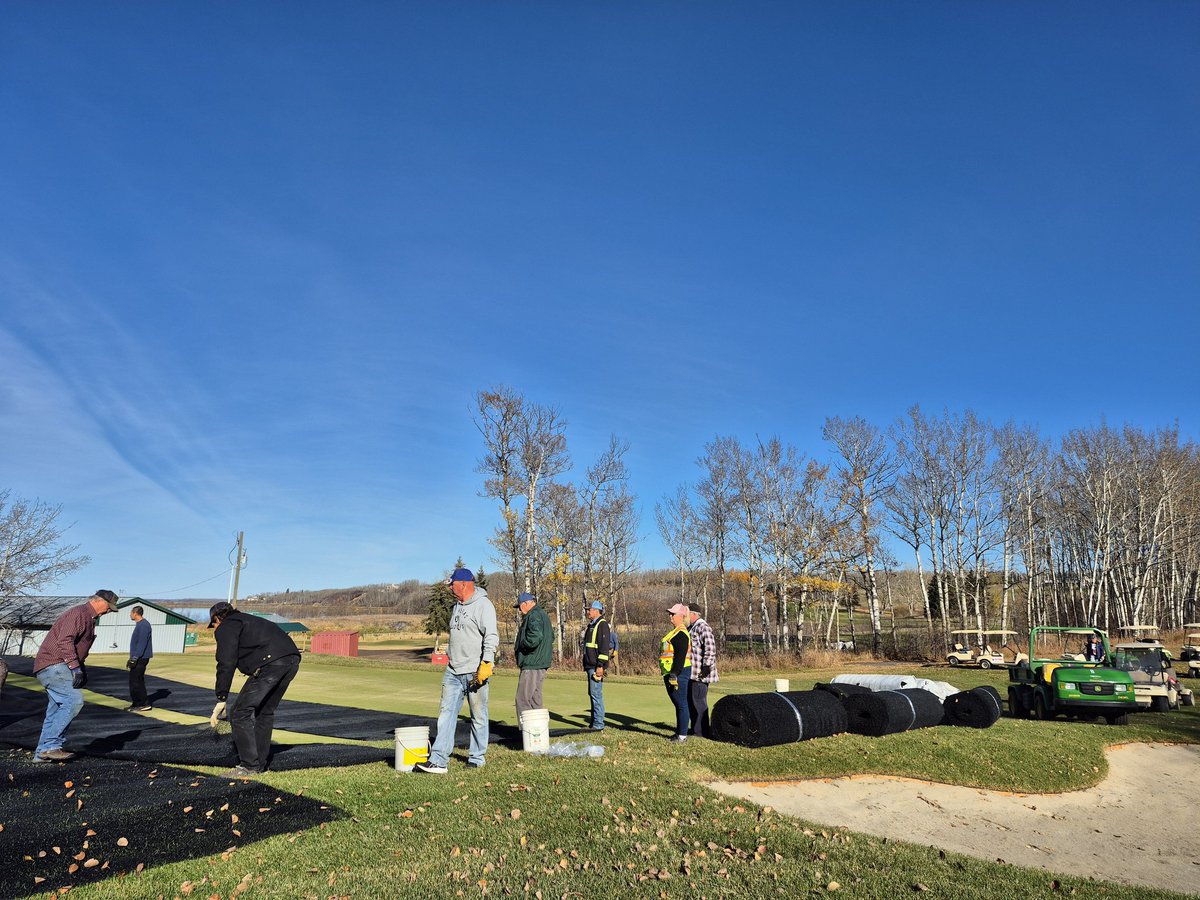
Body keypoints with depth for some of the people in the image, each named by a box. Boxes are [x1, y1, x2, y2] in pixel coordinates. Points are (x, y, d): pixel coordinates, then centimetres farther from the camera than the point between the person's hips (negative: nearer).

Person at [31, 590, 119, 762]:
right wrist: (76, 668, -27)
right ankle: (50, 746, -19)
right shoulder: (79, 613, -12)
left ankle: (42, 753, 15)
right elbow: (64, 641, -24)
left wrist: (82, 670, 17)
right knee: (74, 700, -20)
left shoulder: (89, 618, 21)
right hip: (53, 665, -11)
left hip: (57, 669, 11)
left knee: (56, 711, 11)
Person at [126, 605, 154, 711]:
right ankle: (137, 703, 18)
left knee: (135, 681, -9)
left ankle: (144, 704, -7)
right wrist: (132, 658, 23)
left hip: (141, 658, -10)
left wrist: (134, 658, -23)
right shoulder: (139, 625, 17)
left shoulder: (143, 625, -16)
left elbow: (142, 644, -22)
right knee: (135, 680, 12)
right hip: (138, 658, 10)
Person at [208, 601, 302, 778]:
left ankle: (249, 766, 5)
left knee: (240, 713, 2)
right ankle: (260, 765, 28)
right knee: (265, 712, 22)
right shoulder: (249, 621, 37)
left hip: (270, 663, -9)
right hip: (292, 660, 9)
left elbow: (226, 664, -2)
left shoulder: (226, 628, 11)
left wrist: (221, 699, 1)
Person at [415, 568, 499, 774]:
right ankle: (438, 761, 0)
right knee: (446, 714, 1)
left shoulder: (483, 605, -11)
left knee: (479, 717, 5)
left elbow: (491, 637, -19)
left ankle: (477, 758, 17)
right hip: (453, 672, 8)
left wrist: (486, 663, -26)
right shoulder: (457, 606, 18)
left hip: (475, 672, -8)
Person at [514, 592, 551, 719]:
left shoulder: (533, 616, -14)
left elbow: (534, 638, -29)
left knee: (523, 702, -7)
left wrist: (517, 648, -12)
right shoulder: (543, 615, 18)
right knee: (535, 700, 15)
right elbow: (551, 637, 25)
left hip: (531, 665, -11)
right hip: (541, 664, 11)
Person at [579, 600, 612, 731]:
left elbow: (604, 646, -19)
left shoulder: (602, 625, -12)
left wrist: (600, 666, -23)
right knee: (592, 694, 13)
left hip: (596, 667, -10)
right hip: (590, 666, 10)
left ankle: (599, 724, -4)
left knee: (596, 694, -9)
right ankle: (594, 722, 20)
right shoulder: (591, 625, 19)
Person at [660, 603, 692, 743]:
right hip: (672, 673, 11)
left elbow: (680, 656, -23)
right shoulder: (676, 632, 17)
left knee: (681, 704, -3)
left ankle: (682, 735, 2)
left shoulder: (681, 633, -16)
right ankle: (680, 732, 24)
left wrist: (674, 674, -25)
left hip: (679, 673, -11)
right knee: (679, 704, 16)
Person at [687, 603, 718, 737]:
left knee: (699, 701, -5)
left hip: (701, 673, -10)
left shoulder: (703, 627, -15)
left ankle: (702, 731, 3)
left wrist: (707, 665, -24)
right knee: (690, 700, 15)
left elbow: (710, 648, -23)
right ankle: (695, 728, 25)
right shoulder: (691, 627, 17)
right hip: (691, 672, 10)